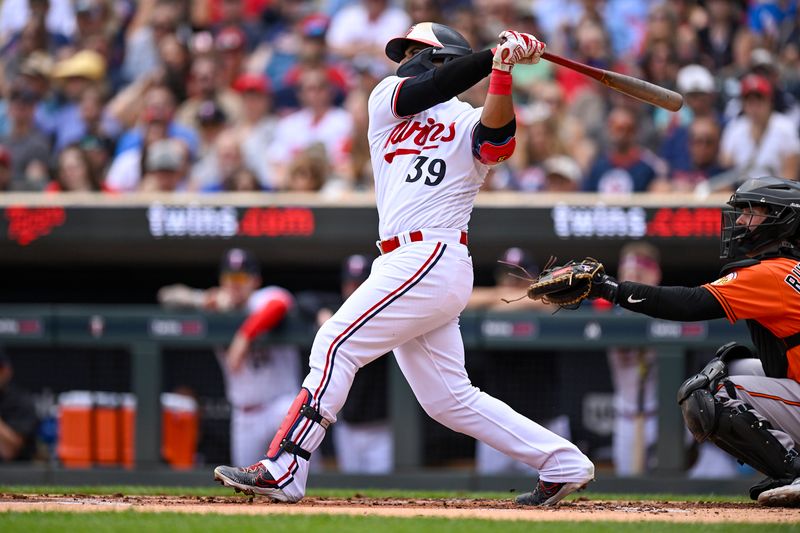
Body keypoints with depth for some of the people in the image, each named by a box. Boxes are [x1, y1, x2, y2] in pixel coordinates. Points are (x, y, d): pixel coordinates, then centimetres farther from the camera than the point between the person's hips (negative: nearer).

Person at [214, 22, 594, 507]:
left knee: (336, 345, -15)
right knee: (448, 399, 7)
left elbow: (499, 138, -21)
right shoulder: (387, 99, 19)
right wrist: (494, 56, -8)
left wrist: (502, 72, -31)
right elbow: (426, 89, 0)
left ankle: (282, 471, -18)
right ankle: (562, 463, 12)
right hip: (408, 265, 8)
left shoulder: (471, 125, 1)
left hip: (432, 261, -8)